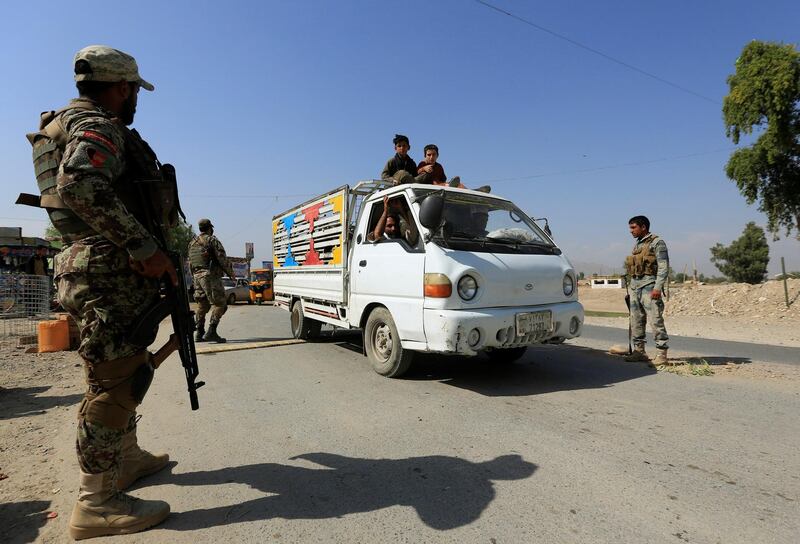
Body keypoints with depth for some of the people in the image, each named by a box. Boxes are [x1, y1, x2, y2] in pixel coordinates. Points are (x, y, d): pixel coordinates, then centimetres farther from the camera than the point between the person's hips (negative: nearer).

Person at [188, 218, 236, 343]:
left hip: (197, 276, 8)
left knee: (202, 305, 13)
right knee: (220, 304, -7)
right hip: (210, 276, -8)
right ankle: (211, 332, -16)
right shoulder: (212, 240, -5)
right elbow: (222, 258, -11)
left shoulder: (192, 242, 18)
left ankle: (199, 333, 14)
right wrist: (231, 273, -1)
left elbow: (190, 262, 19)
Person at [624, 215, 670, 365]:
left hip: (649, 286, -8)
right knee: (636, 321, 8)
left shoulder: (657, 242, -3)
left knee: (655, 320, -9)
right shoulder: (636, 245, 19)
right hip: (634, 286, 8)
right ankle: (639, 351, 15)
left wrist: (658, 287, -19)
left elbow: (664, 267, -11)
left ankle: (662, 354, -4)